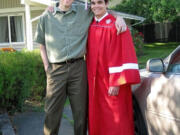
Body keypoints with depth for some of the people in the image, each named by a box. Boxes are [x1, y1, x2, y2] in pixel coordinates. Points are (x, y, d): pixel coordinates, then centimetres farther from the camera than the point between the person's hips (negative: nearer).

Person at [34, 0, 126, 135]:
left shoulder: (84, 12, 9)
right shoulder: (47, 16, 10)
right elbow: (42, 44, 15)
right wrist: (47, 66, 5)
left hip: (78, 68, 1)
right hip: (56, 70, 0)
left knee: (81, 110, 6)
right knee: (52, 112, 1)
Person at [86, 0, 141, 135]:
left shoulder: (115, 25, -10)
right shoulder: (90, 26, 9)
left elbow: (121, 55, -15)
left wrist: (116, 82, -20)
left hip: (111, 83, -6)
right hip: (94, 83, 6)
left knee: (115, 123, 2)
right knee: (97, 120, 13)